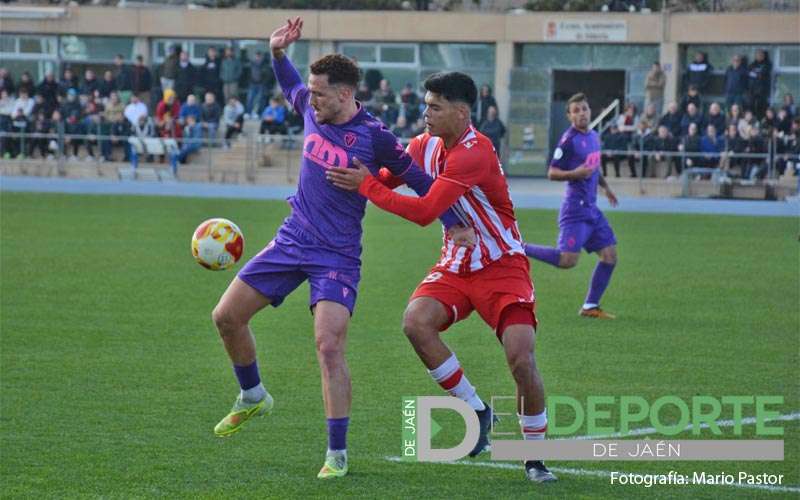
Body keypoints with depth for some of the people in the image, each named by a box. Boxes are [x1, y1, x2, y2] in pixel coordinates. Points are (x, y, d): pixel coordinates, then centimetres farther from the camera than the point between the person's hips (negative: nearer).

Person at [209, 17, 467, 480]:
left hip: (337, 256, -6)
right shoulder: (313, 111, 0)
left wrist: (454, 225, -7)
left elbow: (418, 180, -4)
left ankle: (338, 454, -11)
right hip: (292, 241, 6)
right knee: (227, 316, 5)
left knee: (330, 346, -19)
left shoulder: (375, 137, -16)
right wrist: (278, 52, 7)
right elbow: (290, 85, 24)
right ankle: (253, 398, 30)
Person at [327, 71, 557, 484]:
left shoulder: (474, 153, -24)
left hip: (502, 267, -6)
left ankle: (535, 457, 2)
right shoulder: (425, 145, 1)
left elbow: (426, 212, -29)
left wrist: (366, 185, -23)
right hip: (456, 265, 6)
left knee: (521, 358, -19)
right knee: (416, 322, -22)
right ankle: (477, 411, -4)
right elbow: (388, 178, 17)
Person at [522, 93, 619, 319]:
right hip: (576, 209, -8)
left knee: (610, 256, 3)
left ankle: (590, 306, 11)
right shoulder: (569, 140, -12)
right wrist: (574, 174, -27)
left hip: (591, 208, 8)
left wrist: (605, 186, 33)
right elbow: (552, 173, -13)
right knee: (568, 260, -18)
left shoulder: (593, 136, 13)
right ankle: (520, 249, -2)